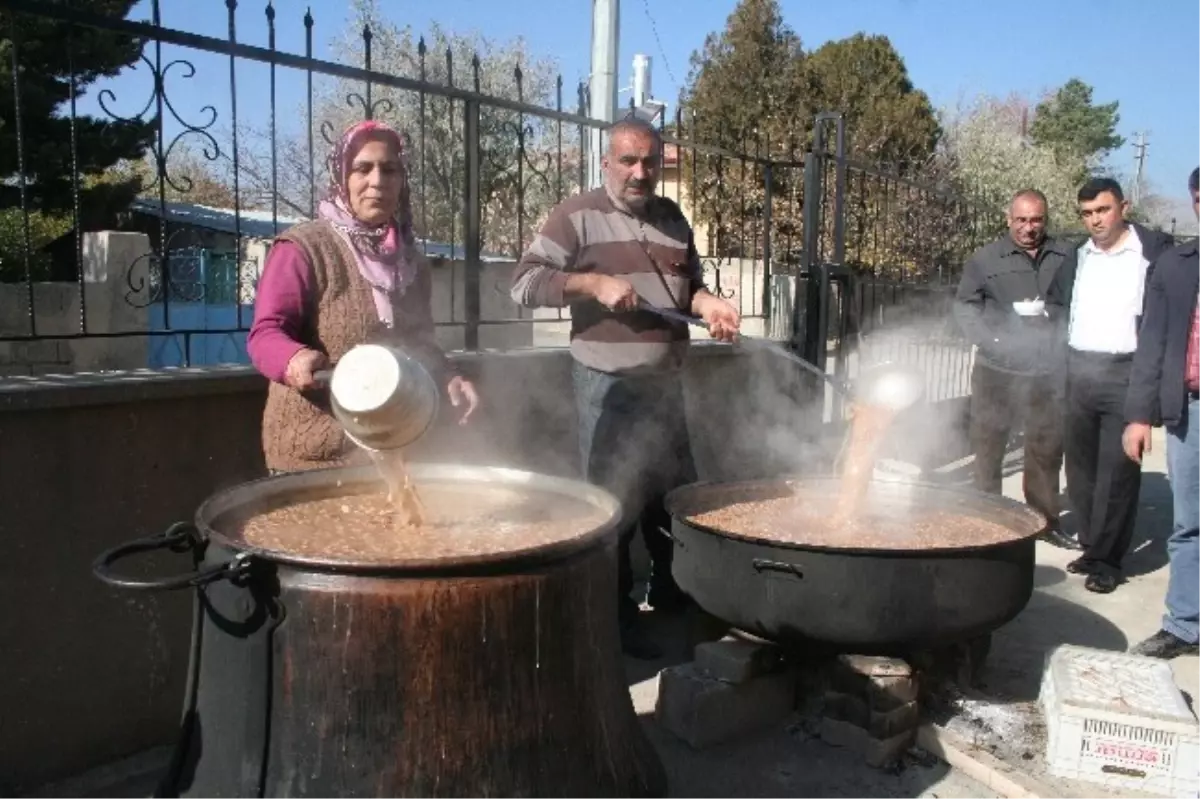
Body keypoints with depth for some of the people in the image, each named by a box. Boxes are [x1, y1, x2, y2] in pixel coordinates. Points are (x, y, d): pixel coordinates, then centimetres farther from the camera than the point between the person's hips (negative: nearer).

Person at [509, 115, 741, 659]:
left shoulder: (672, 218, 11)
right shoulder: (577, 215, -7)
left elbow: (690, 284, 18)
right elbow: (524, 284, -13)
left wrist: (708, 304, -4)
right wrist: (595, 282, -22)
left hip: (666, 383, 6)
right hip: (609, 387, -6)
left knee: (677, 493, 18)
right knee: (615, 502, 2)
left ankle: (671, 592, 38)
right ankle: (617, 616, 17)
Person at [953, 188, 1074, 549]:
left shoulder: (1066, 257, 8)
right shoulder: (986, 258, 3)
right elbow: (965, 306, -1)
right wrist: (991, 340, -14)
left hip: (1048, 369, 2)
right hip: (997, 368, -1)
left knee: (1047, 447, 10)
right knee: (988, 444, 4)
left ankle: (1045, 518, 24)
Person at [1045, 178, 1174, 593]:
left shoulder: (1154, 249, -4)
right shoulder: (1077, 257, 11)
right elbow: (1056, 303, 24)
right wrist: (1067, 338, 7)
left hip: (1128, 373, -5)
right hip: (1079, 372, 5)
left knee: (1117, 470, -4)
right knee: (1080, 464, 9)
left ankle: (1107, 558, 6)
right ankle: (1092, 545, 22)